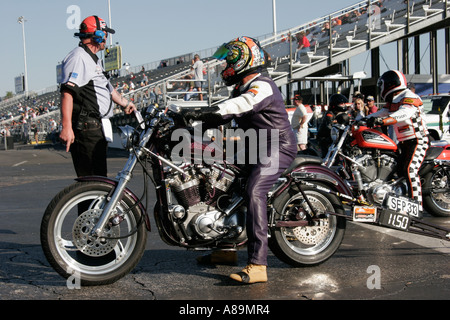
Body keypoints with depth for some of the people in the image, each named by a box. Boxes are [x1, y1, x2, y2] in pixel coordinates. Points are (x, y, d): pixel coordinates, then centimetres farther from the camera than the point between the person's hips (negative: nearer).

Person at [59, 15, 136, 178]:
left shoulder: (93, 59, 23)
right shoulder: (78, 57, -10)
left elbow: (108, 88, 38)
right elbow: (67, 91, -22)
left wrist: (125, 103, 51)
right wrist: (66, 127, -31)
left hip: (98, 129, 11)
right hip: (86, 129, -11)